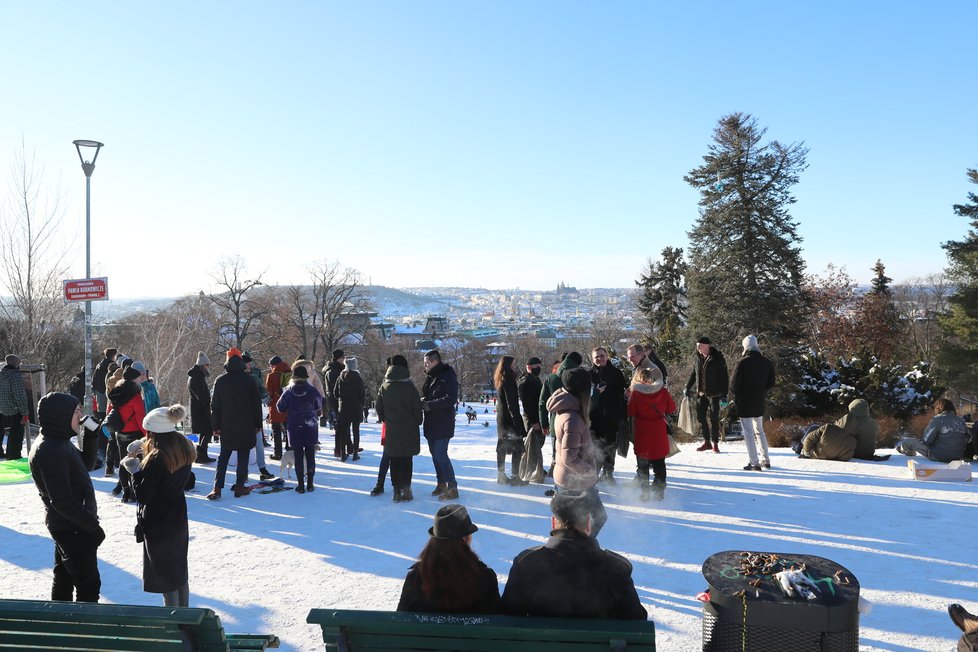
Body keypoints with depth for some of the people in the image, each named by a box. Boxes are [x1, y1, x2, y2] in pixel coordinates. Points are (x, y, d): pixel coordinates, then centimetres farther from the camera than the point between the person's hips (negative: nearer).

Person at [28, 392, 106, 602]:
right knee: (89, 584, -1)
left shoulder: (57, 442, 4)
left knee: (64, 578, 22)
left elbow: (85, 464, 17)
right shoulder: (50, 450, -26)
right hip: (74, 529, -10)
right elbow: (61, 498, -28)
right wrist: (92, 526, -22)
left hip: (65, 524, 10)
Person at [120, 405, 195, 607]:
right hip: (178, 520, 8)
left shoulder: (157, 459, -26)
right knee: (180, 571, 21)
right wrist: (143, 457, 3)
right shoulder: (185, 449, -3)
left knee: (165, 575, 6)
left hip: (157, 525, -8)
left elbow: (142, 496, -20)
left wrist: (134, 470, -9)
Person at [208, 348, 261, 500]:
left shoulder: (220, 380, 1)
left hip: (227, 425, 2)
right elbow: (257, 403, -2)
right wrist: (258, 424, 6)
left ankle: (217, 488, 1)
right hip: (246, 426, -2)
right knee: (243, 456, 6)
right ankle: (239, 486, 7)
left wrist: (216, 426, 8)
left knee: (223, 456, 9)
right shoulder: (249, 379, -4)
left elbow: (215, 405, 3)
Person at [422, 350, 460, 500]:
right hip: (431, 423, 9)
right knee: (435, 453, 14)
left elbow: (451, 399, -21)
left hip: (443, 424, -9)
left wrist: (429, 404, -22)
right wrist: (423, 400, -1)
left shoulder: (448, 376, -13)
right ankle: (441, 483, 27)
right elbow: (425, 394, 23)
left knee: (440, 454, -11)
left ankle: (452, 487, -5)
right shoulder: (429, 377, 13)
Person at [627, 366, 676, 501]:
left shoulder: (635, 393, -11)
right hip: (659, 434, 1)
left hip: (642, 434, -1)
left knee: (642, 465, 11)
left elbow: (631, 412, -6)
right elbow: (672, 408, 3)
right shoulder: (663, 391, -7)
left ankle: (645, 491, 10)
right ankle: (660, 490, 15)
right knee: (659, 463, 14)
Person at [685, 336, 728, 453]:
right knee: (700, 416, 6)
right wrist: (687, 387, 16)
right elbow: (693, 373, 19)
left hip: (714, 393, -5)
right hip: (701, 392, 5)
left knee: (714, 418, -2)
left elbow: (724, 377, -9)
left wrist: (724, 395, -13)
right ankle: (706, 442, 19)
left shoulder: (717, 357, -10)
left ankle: (715, 444, 8)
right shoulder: (696, 357, 5)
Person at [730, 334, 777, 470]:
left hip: (744, 403, -6)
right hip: (759, 403, 6)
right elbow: (771, 382, 7)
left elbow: (734, 384, -15)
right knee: (760, 431, 20)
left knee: (748, 432, 0)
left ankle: (754, 463, -2)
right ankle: (766, 460, 24)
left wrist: (736, 393, 6)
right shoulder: (766, 362, 1)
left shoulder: (742, 362, -17)